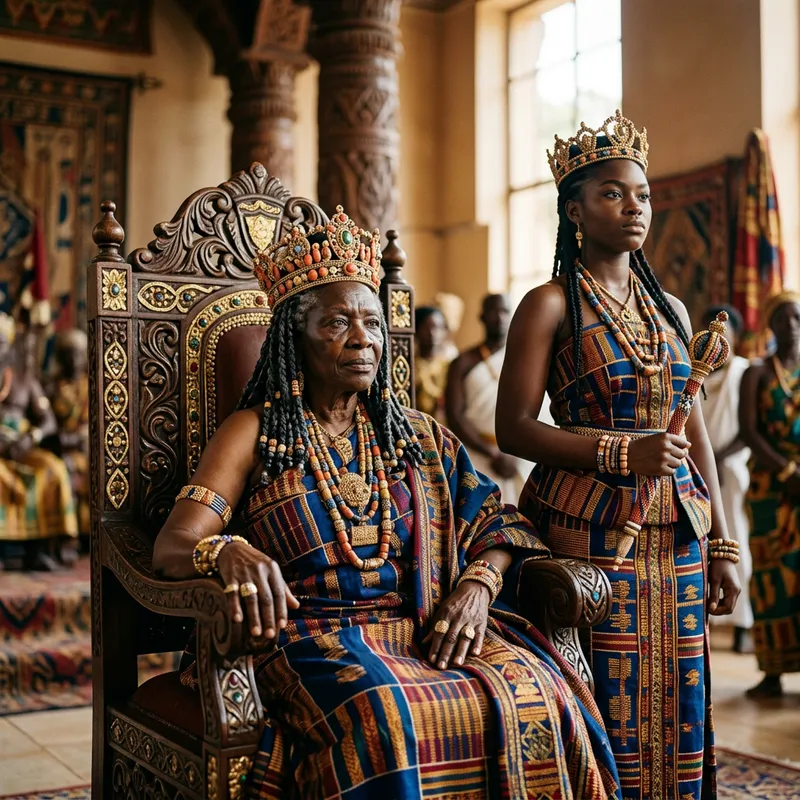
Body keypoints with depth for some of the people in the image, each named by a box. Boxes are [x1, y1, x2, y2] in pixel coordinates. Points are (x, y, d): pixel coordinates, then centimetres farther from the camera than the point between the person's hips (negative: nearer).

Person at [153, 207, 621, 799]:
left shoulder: (420, 435, 18)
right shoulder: (256, 432, 6)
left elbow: (497, 521, 15)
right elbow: (172, 546, -6)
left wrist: (480, 580, -8)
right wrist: (227, 551, -30)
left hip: (424, 633, 4)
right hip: (313, 640, -3)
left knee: (539, 702, -25)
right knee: (383, 719, -36)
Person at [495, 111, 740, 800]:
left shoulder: (671, 309, 14)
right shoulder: (550, 305, -2)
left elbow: (697, 437, 15)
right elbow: (515, 430, -9)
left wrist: (722, 546, 10)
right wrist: (622, 453, -18)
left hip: (678, 535, 5)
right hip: (592, 531, -5)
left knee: (677, 710, 8)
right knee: (610, 713, -4)